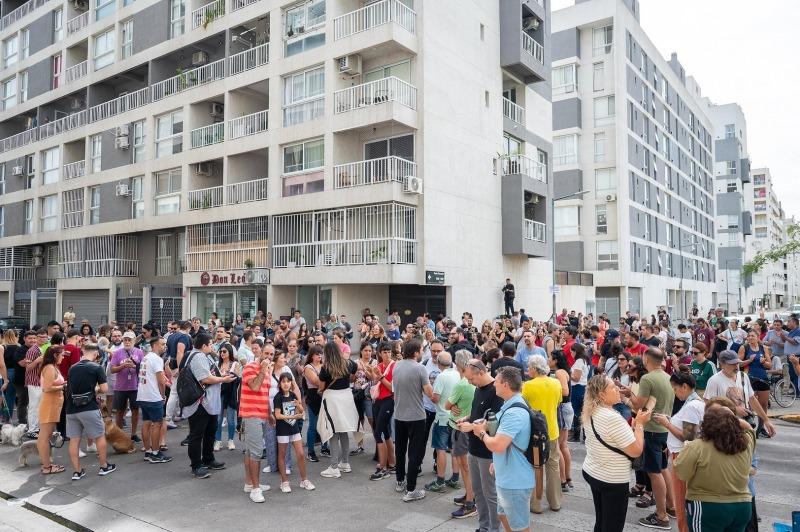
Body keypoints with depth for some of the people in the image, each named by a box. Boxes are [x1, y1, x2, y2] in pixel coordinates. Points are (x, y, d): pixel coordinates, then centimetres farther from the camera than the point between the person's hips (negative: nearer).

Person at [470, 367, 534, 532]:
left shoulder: (514, 413, -28)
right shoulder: (510, 405, 6)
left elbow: (497, 445, -33)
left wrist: (482, 433, -14)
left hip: (515, 481, -10)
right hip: (506, 477, 10)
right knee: (504, 517, 25)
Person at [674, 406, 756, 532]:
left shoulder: (696, 447, -21)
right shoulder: (746, 444, -3)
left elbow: (680, 473, -13)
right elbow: (748, 428, 18)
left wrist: (687, 449, 0)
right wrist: (731, 417, 9)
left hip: (707, 509, -5)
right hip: (742, 508, 5)